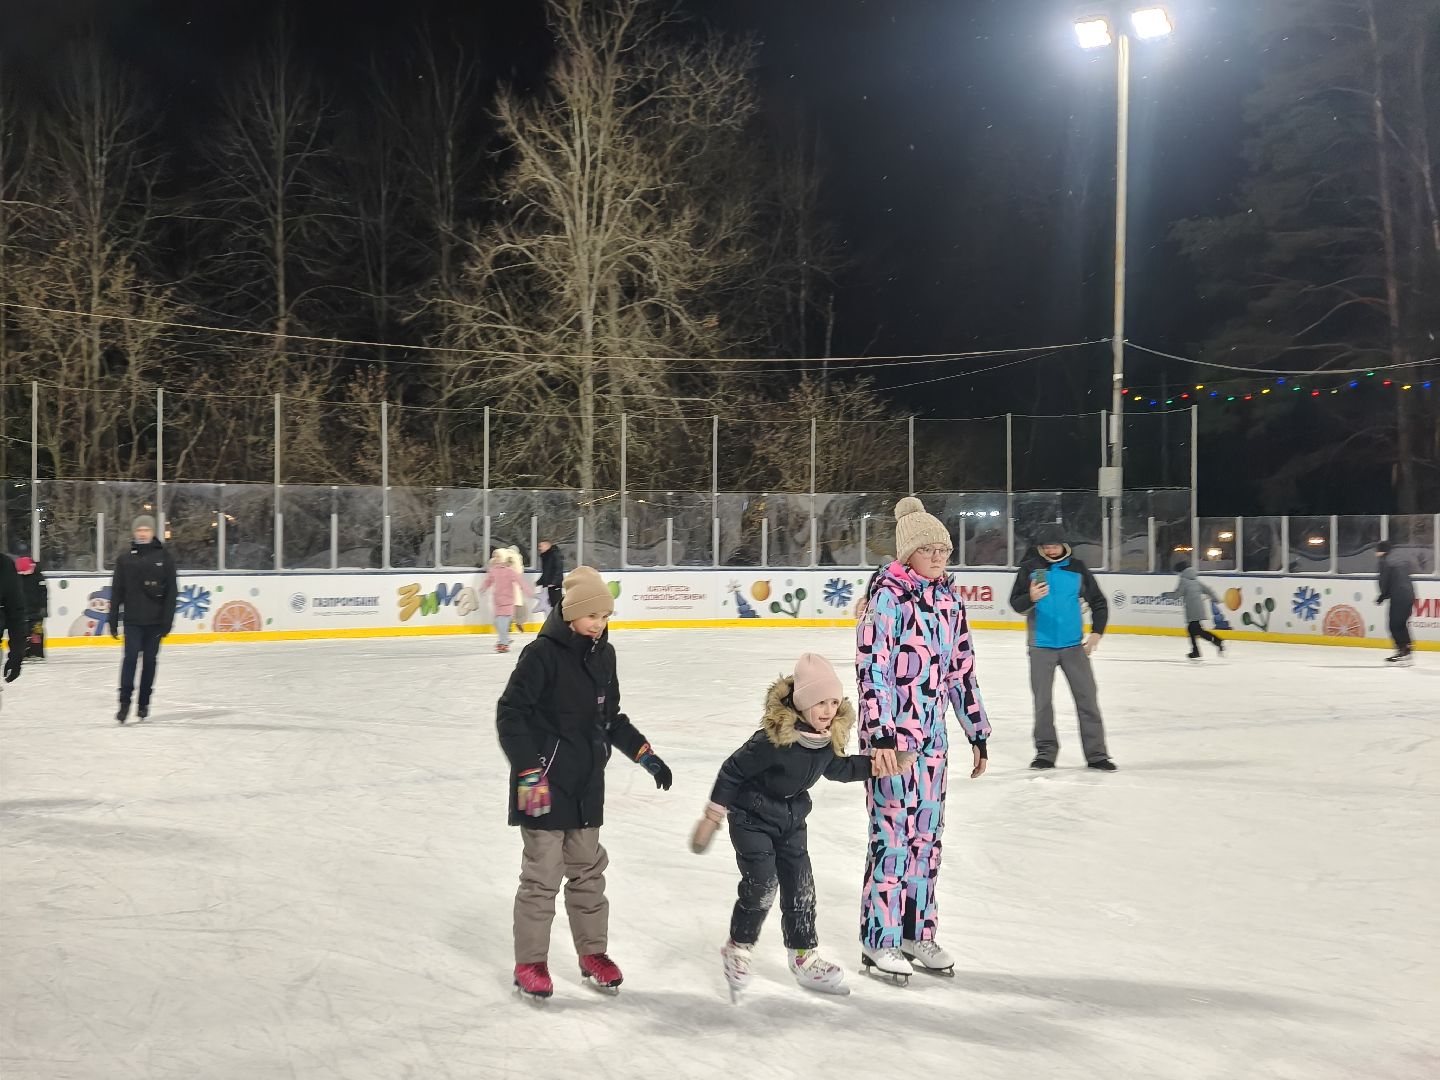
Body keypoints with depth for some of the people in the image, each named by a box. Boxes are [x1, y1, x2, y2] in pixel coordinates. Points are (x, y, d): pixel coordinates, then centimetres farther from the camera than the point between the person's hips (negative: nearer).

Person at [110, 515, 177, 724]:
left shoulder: (164, 558, 2)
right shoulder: (125, 560, 5)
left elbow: (171, 592, 0)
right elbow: (117, 592, 7)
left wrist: (167, 621, -5)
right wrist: (113, 621, 3)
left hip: (155, 621, 0)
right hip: (132, 620, 0)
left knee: (150, 661, 6)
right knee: (131, 658, -10)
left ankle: (144, 702, 16)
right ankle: (125, 702, -8)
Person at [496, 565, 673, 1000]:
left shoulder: (603, 655, 6)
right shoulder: (543, 654, -16)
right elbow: (510, 715, -16)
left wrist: (646, 755, 11)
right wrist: (529, 772, -21)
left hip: (587, 784, 7)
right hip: (545, 785, -6)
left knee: (588, 871, 15)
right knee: (542, 875, 2)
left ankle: (593, 952, 29)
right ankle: (529, 962, 16)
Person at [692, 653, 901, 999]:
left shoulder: (830, 736, -12)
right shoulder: (775, 737, -33)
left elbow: (837, 769, 10)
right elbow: (732, 771, -22)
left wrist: (874, 765, -3)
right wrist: (712, 818, -17)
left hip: (791, 820, 6)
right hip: (752, 818, -6)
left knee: (801, 886, 8)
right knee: (762, 886, -11)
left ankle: (804, 957, 23)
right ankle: (738, 950, 12)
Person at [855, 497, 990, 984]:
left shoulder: (948, 597, 9)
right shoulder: (889, 595, -12)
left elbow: (961, 669, 15)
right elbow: (872, 666, -18)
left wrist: (977, 732, 15)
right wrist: (879, 734, -24)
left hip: (932, 733, 7)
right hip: (890, 735, -7)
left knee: (927, 833, 13)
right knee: (892, 834, -3)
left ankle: (917, 933, 25)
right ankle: (878, 942, 9)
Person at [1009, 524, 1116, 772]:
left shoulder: (1077, 568, 0)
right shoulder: (1030, 568, -4)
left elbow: (1098, 602, 9)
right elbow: (1015, 603, -7)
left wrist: (1097, 632, -1)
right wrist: (1031, 597, -27)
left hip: (1073, 645, 1)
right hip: (1041, 646, -1)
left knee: (1087, 698, 1)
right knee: (1043, 701, 6)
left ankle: (1096, 753, 8)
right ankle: (1046, 751, 19)